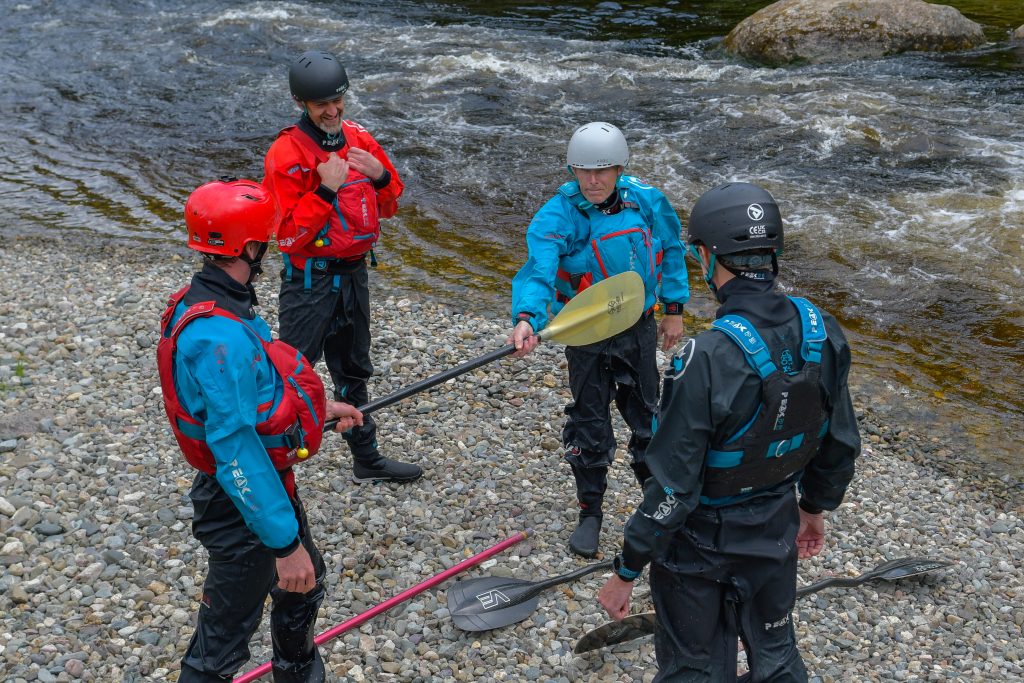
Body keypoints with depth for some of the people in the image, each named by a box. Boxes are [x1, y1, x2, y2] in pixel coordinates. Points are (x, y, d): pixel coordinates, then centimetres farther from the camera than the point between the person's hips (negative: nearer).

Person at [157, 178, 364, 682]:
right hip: (243, 507, -10)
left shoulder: (212, 302, -1)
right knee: (223, 639, 8)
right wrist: (284, 544, -28)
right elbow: (237, 451, -32)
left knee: (305, 582, 29)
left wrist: (320, 405, 19)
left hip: (268, 482, 10)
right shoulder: (220, 336, -32)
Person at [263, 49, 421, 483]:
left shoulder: (358, 139, 3)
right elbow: (286, 233, -20)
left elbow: (388, 207, 10)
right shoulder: (286, 154, -17)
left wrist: (381, 177, -10)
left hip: (354, 273, 7)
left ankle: (367, 460, 35)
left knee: (353, 371, 20)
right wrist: (325, 191, -28)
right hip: (310, 280, -7)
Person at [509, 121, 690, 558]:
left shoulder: (645, 201, -9)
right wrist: (527, 318, -52)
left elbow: (670, 249, 7)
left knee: (648, 416, 17)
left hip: (639, 329, 3)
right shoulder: (557, 216, -20)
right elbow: (538, 271, -34)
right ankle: (590, 513, 27)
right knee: (589, 425, 7)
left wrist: (674, 308, 9)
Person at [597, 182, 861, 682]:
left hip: (700, 545, -5)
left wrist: (625, 572, -12)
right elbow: (840, 443, 1)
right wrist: (815, 508, 20)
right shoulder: (822, 333, -13)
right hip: (777, 532, 6)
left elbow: (672, 491, -26)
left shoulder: (704, 362, -32)